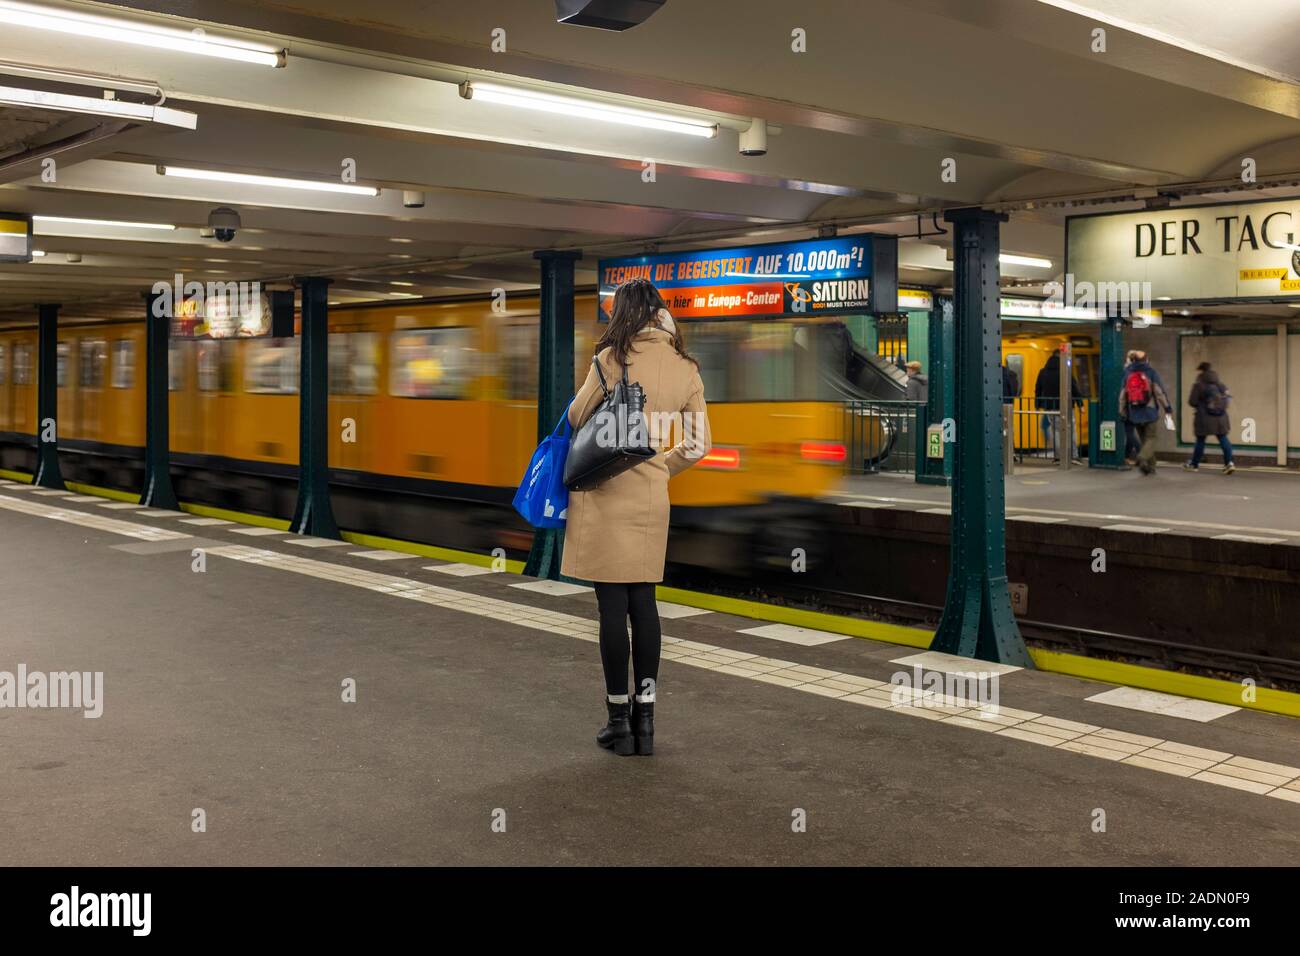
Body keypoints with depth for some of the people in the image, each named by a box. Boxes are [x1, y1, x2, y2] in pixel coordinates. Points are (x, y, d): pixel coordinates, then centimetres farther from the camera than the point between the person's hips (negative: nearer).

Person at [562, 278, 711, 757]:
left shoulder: (613, 359, -10)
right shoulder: (686, 369, 4)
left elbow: (577, 417, 1)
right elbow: (698, 445, 7)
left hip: (606, 495, -4)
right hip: (652, 500, 4)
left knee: (613, 605, 1)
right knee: (643, 601, 11)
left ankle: (619, 721, 8)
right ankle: (644, 720, 14)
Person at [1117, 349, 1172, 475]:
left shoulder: (1127, 373, 6)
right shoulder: (1151, 372, -6)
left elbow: (1122, 395, 9)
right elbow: (1160, 392, -9)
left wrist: (1122, 411, 17)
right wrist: (1167, 407, -4)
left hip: (1134, 414, 4)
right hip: (1150, 412, -4)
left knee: (1143, 439, 14)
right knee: (1151, 438, 0)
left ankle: (1150, 465, 16)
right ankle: (1143, 457, -25)